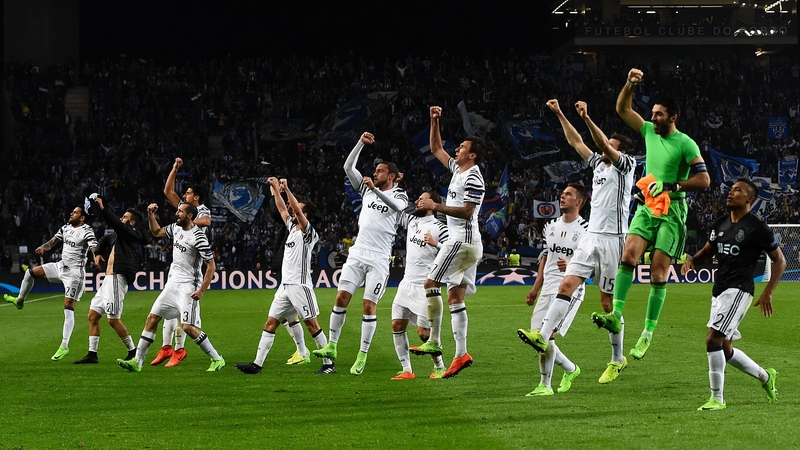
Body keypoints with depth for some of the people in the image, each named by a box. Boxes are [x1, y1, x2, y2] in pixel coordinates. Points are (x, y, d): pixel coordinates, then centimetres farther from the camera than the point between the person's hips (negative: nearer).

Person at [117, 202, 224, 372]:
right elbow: (156, 232, 28)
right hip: (173, 282, 8)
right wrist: (151, 215, 11)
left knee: (187, 327, -14)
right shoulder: (175, 227, 7)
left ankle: (217, 359, -1)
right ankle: (137, 361, 7)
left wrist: (202, 290, -20)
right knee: (152, 318, 4)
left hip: (188, 287, -8)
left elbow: (211, 265, -16)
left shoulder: (198, 237, -17)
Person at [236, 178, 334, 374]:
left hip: (300, 285, -9)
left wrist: (286, 188, -20)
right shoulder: (292, 227, 16)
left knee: (312, 324, -5)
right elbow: (282, 209, 25)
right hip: (285, 285, 9)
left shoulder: (307, 231, -6)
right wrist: (276, 189, 16)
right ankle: (257, 364, 1)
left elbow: (297, 210, -21)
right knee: (270, 324, 3)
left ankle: (328, 363, 1)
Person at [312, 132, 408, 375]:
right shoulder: (367, 188, 15)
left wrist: (376, 190, -35)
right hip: (358, 253, 5)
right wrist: (361, 143, -2)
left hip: (379, 259, -5)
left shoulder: (399, 195, 1)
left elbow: (397, 205, -23)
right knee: (341, 297, -4)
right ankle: (332, 346, 2)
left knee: (369, 305, -6)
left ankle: (362, 356, -2)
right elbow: (348, 167, 9)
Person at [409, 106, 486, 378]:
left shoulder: (473, 179, -12)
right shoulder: (458, 169, 16)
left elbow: (467, 212, -21)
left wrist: (435, 207, -19)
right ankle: (461, 354, 1)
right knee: (455, 297, 5)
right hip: (468, 243, 10)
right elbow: (436, 149, 27)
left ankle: (434, 341, -13)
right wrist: (435, 122, 19)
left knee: (431, 283, -12)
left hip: (463, 240, -10)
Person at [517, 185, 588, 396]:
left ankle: (545, 385, -12)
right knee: (543, 339, 4)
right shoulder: (551, 226, 16)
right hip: (548, 289, 7)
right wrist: (535, 288, 20)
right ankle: (570, 369, 25)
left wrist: (572, 266, -26)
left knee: (546, 335, -18)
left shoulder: (585, 230, -5)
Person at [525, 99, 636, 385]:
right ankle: (543, 337, -20)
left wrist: (587, 118, -29)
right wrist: (560, 115, 15)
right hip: (591, 236, 7)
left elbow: (604, 146, -20)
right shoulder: (599, 162, 17)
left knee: (608, 302, -1)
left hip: (612, 240, -7)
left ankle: (617, 360, 10)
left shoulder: (626, 165, -3)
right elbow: (576, 142, 21)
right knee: (566, 285, -9)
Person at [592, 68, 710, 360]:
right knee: (628, 256, -16)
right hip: (647, 207, 5)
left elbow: (704, 179, -14)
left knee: (659, 274, -6)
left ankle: (647, 334, -3)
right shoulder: (649, 131, 8)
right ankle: (616, 316, -21)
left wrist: (669, 186, -20)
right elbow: (622, 109, 13)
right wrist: (631, 84, -2)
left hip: (672, 211, -5)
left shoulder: (685, 144, -9)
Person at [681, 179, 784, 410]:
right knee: (725, 350, 13)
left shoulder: (757, 228, -9)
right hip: (719, 290, 8)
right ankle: (765, 376, 35)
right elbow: (707, 251, 22)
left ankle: (717, 398, -8)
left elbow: (779, 260, -3)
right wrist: (692, 261, -2)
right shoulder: (721, 224, 11)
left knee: (713, 339, -18)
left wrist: (768, 293, -11)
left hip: (738, 290, -8)